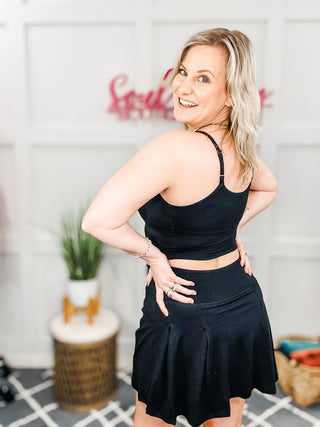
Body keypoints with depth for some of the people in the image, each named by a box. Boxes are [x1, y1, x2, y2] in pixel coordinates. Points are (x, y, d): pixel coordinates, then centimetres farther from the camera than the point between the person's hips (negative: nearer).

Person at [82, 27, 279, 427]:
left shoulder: (175, 148, -28)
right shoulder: (241, 147, -3)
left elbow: (98, 220, -31)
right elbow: (268, 188, 19)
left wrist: (152, 254, -16)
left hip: (185, 316, -7)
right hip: (243, 303, 7)